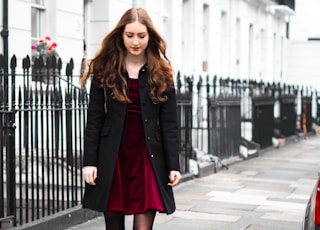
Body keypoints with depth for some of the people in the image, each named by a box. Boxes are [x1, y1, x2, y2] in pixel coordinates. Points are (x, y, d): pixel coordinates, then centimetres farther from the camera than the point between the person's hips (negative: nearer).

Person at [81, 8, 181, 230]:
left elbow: (169, 123, 2)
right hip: (112, 157, 1)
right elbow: (94, 119, 1)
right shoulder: (104, 70, 1)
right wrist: (89, 161, -5)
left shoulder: (161, 73, 2)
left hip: (148, 156, -1)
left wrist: (173, 165, -3)